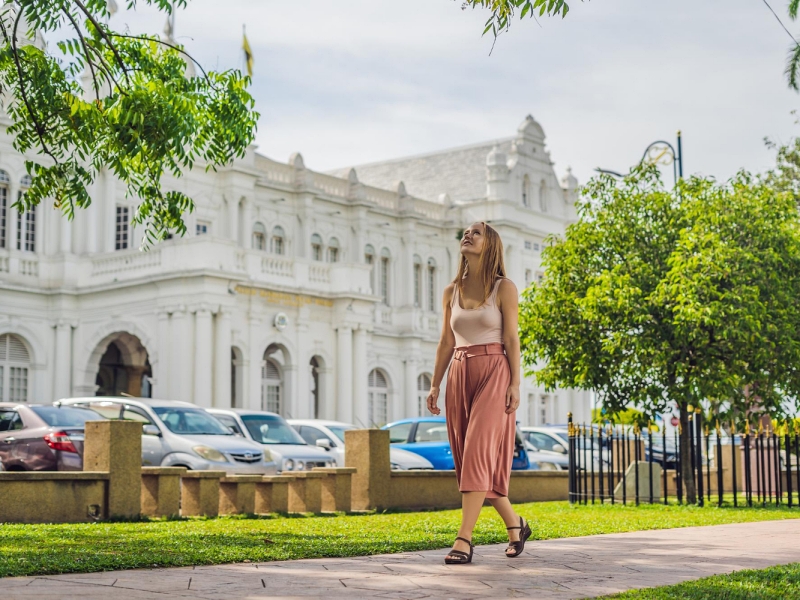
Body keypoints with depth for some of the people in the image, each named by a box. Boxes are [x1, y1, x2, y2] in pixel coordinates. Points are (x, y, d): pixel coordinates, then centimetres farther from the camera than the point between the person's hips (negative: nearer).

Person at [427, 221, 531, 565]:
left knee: (479, 453, -15)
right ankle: (515, 525, 22)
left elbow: (511, 338, -4)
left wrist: (515, 384, -10)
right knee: (467, 457, 5)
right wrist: (435, 384, 8)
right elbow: (446, 342, 14)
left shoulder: (504, 288, 0)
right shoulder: (451, 292, 13)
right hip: (459, 375, 5)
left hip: (493, 372, -5)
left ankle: (464, 540, -17)